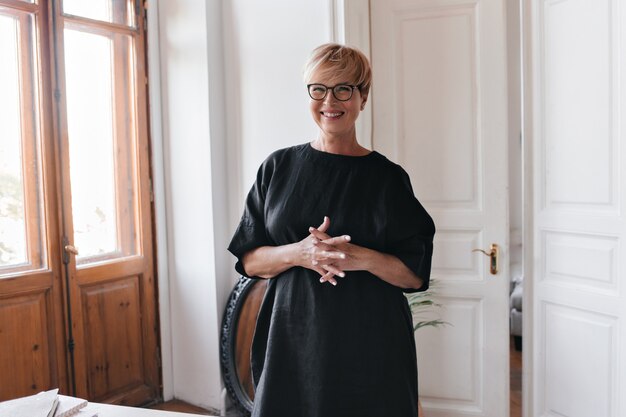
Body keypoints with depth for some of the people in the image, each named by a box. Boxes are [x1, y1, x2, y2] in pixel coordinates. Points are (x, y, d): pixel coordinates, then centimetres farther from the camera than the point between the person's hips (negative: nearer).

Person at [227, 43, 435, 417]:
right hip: (294, 342, 2)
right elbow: (249, 260, 1)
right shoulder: (279, 167, 3)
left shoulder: (388, 177, -2)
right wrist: (299, 252, -17)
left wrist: (363, 258, -20)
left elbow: (416, 275, -3)